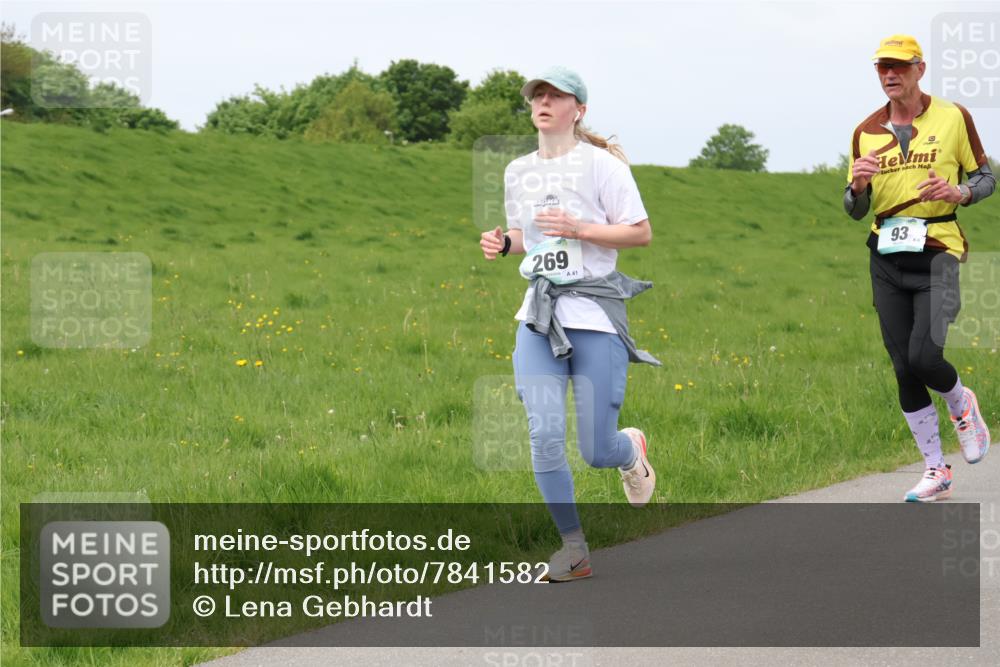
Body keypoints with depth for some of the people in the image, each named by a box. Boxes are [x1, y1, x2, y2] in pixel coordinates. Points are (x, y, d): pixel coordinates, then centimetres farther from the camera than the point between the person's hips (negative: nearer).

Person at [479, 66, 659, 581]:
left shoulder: (600, 164, -4)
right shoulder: (518, 172, 13)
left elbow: (641, 233, -5)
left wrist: (578, 228, -17)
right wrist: (501, 243, 4)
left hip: (595, 315, -4)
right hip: (538, 319, 4)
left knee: (596, 451, -4)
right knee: (544, 434, -13)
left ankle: (631, 449, 34)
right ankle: (573, 547, -1)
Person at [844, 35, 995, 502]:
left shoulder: (953, 118, 1)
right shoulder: (866, 132, 9)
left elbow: (986, 179, 7)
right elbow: (855, 211, 11)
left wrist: (958, 192, -14)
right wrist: (857, 185, -11)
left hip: (936, 252, -4)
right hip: (886, 258, 4)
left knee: (923, 357, -18)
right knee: (904, 370, 1)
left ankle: (962, 405, 17)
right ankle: (936, 471, 12)